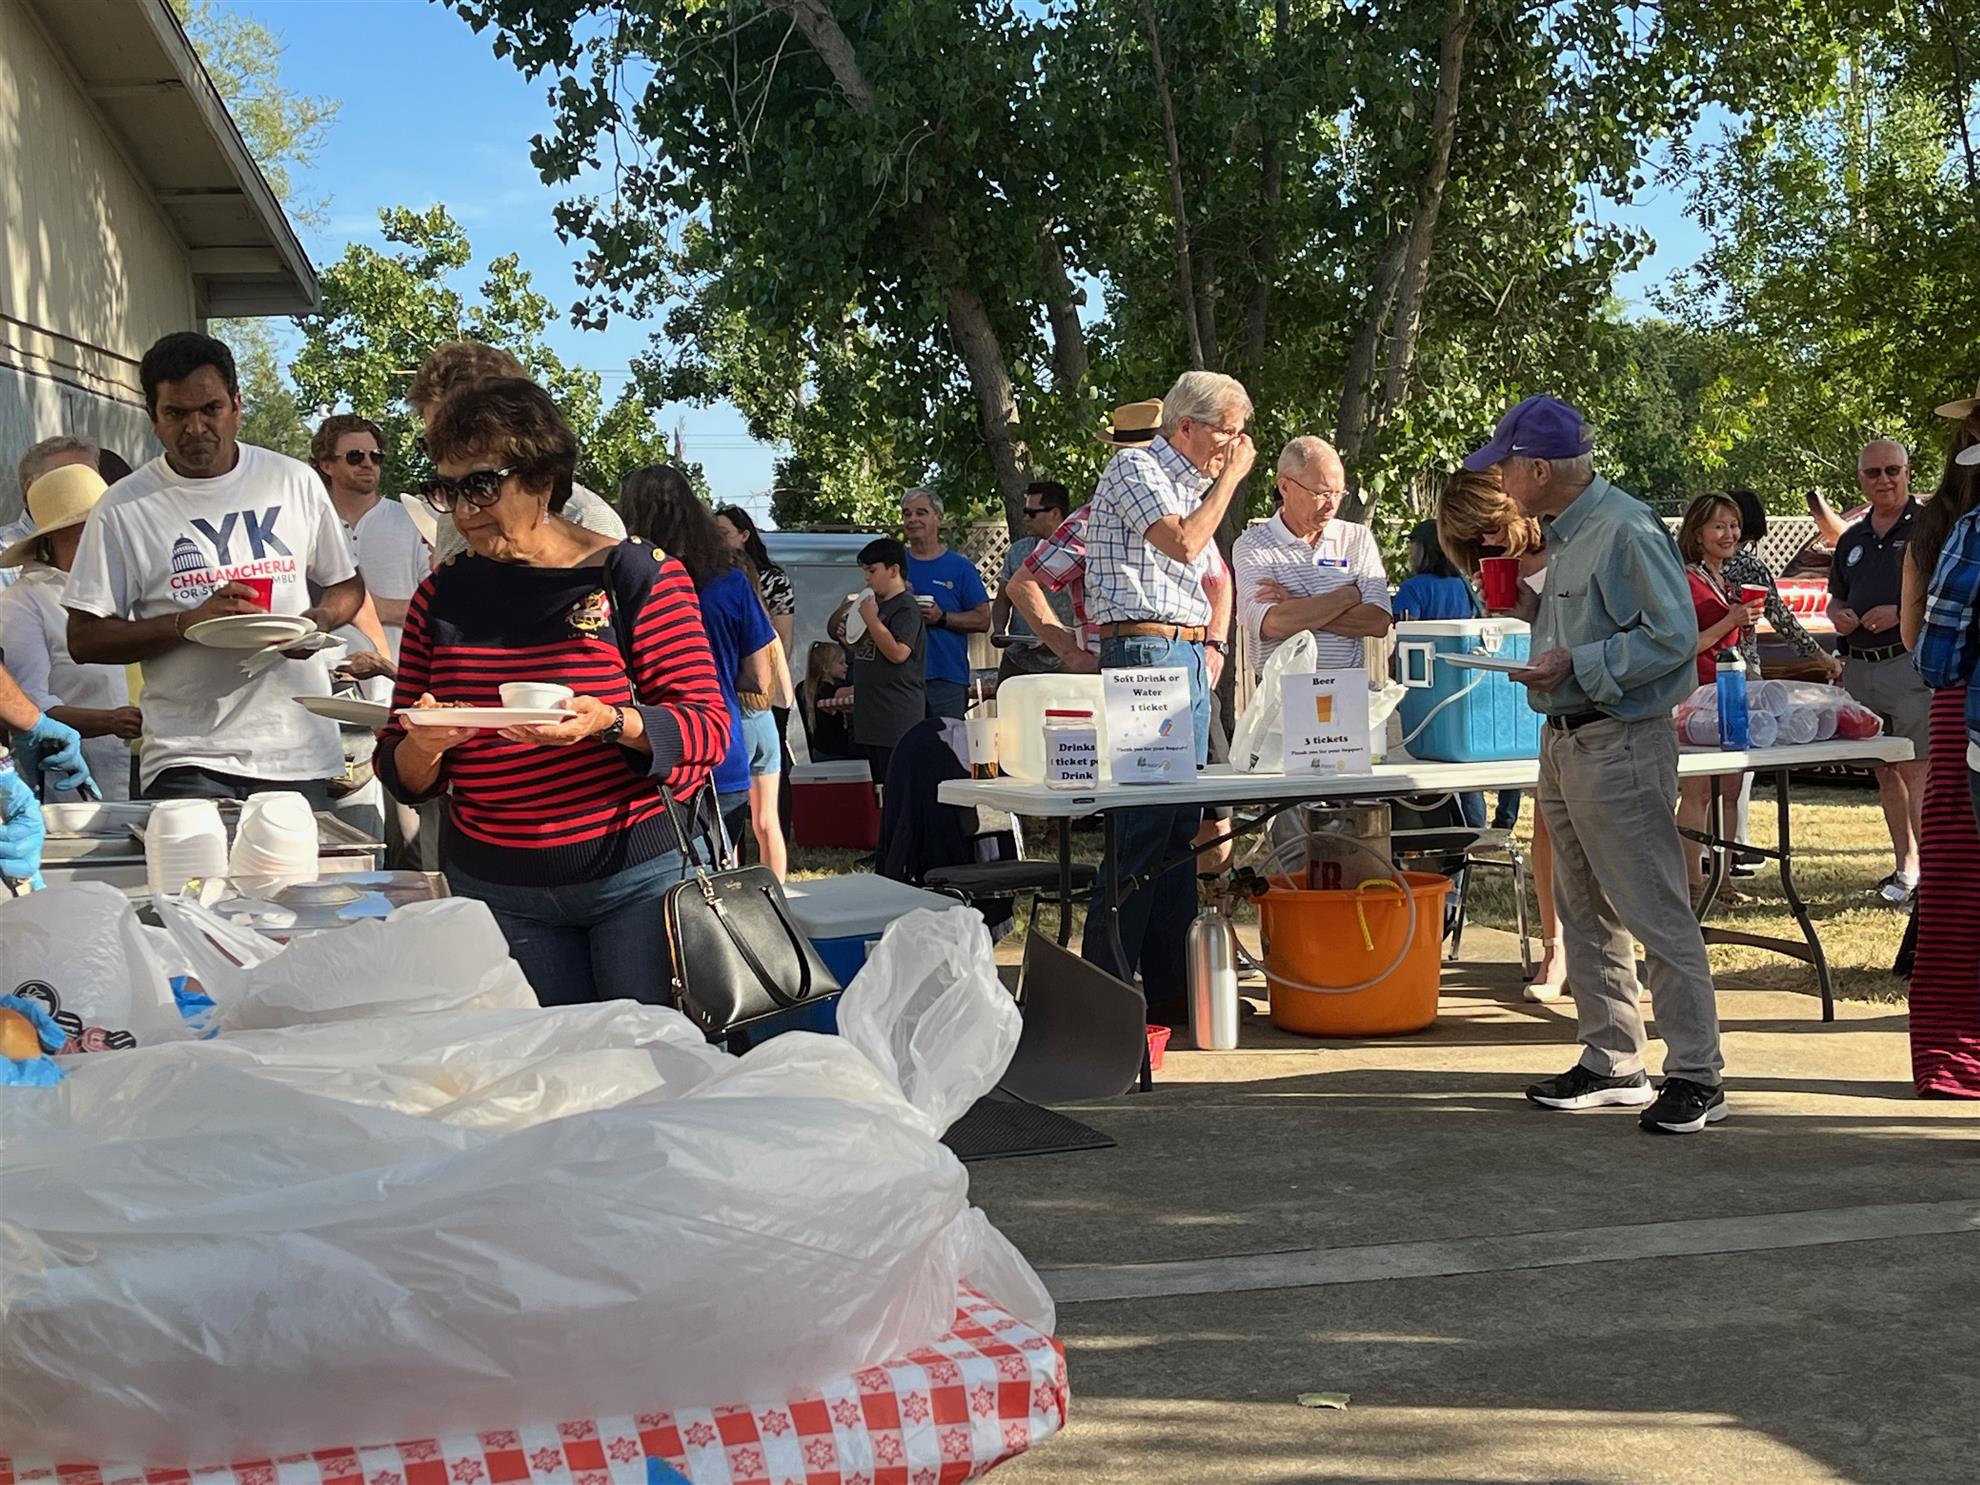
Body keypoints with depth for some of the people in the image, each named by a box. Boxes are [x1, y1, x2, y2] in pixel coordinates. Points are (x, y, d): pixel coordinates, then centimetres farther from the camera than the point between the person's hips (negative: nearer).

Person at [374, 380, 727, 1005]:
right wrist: (422, 747, -13)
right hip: (495, 889, 3)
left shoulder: (637, 576, -4)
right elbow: (403, 778, 10)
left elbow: (708, 728, -9)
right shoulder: (442, 596, 7)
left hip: (636, 876, -3)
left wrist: (614, 724, -27)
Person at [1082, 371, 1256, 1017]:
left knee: (1183, 826, 7)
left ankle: (1169, 987, 12)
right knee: (1142, 825, -13)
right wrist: (1230, 477, -6)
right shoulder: (1134, 467, -4)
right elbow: (1183, 544, -17)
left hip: (1188, 657, 9)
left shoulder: (1193, 484, 22)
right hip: (1145, 653, -9)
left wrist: (1212, 646, 21)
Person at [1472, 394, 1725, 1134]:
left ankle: (1697, 1077, 1)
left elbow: (1674, 636, -21)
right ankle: (1613, 1063, 24)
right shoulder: (1562, 534, 13)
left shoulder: (1627, 531, -17)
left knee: (1657, 914, -6)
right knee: (1586, 913, 15)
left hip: (1622, 746, -10)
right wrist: (1529, 603, 10)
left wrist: (1576, 666, -22)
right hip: (1566, 741, 10)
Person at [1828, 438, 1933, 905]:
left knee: (1917, 769, -11)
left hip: (1911, 662, -7)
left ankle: (1929, 872, -10)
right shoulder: (1852, 539, 18)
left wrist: (1901, 612, -17)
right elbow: (1836, 598, 26)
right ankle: (1905, 866, 18)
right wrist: (1838, 616, 3)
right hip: (1860, 668, 7)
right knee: (1886, 772, 11)